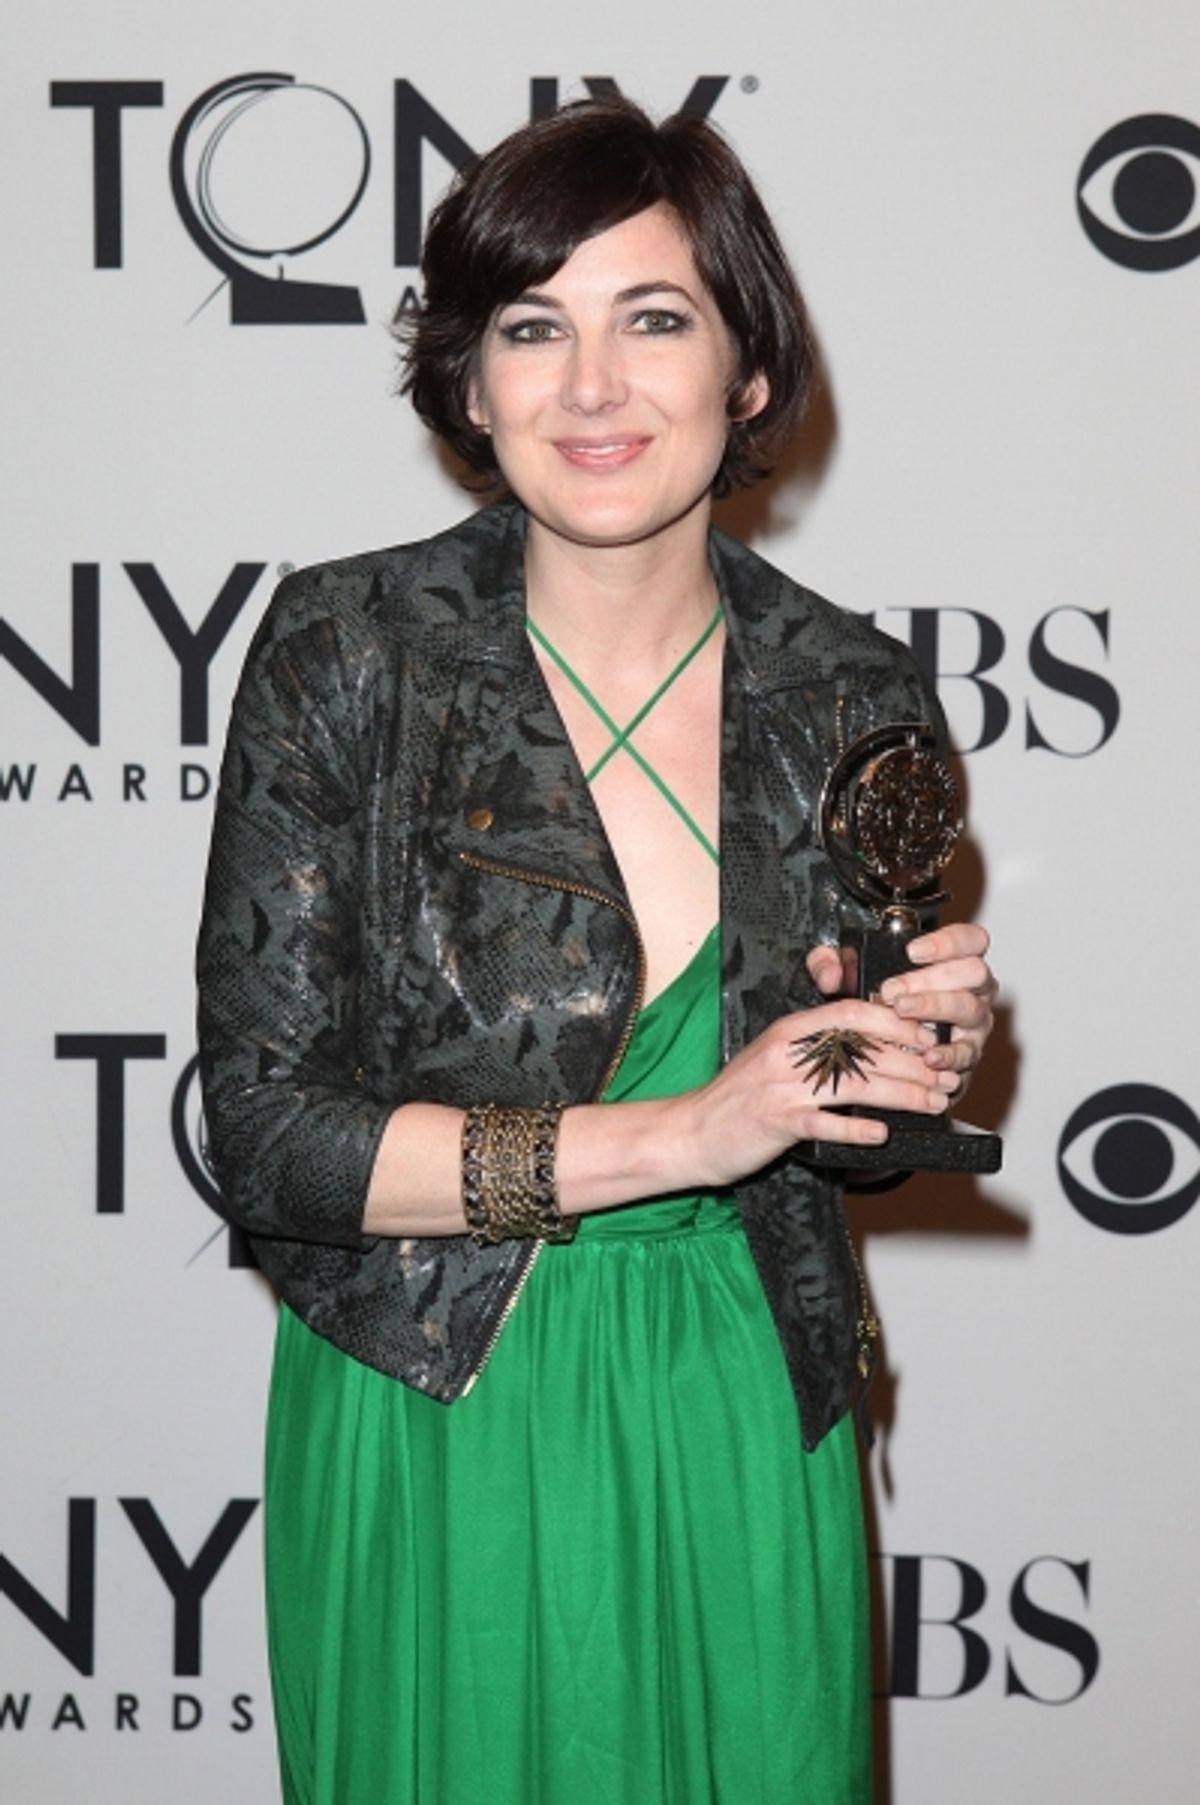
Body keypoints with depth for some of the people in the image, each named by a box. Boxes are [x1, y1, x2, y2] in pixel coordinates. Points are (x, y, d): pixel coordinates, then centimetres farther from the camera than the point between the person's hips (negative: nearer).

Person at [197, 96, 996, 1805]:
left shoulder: (855, 697, -3)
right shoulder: (347, 653, -12)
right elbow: (264, 1134, -16)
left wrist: (930, 1051, -11)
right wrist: (677, 1137, -21)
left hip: (742, 1426, 2)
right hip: (432, 1428, -2)